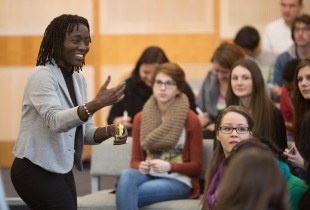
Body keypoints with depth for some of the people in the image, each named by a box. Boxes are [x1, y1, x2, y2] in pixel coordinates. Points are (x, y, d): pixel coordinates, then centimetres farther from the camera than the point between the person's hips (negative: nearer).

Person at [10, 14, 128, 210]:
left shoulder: (79, 80, 9)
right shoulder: (42, 76, -16)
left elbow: (84, 130, 9)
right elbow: (55, 121, -32)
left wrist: (109, 131, -12)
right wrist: (96, 104, -44)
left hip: (62, 170, 8)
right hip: (36, 172, -8)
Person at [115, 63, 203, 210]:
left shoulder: (190, 120, -2)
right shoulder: (140, 118, 10)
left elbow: (196, 166, -1)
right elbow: (135, 160, 11)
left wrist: (169, 167, -20)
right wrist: (141, 167, -14)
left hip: (178, 181, -4)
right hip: (148, 176, 4)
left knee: (126, 195, -32)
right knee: (127, 175, -35)